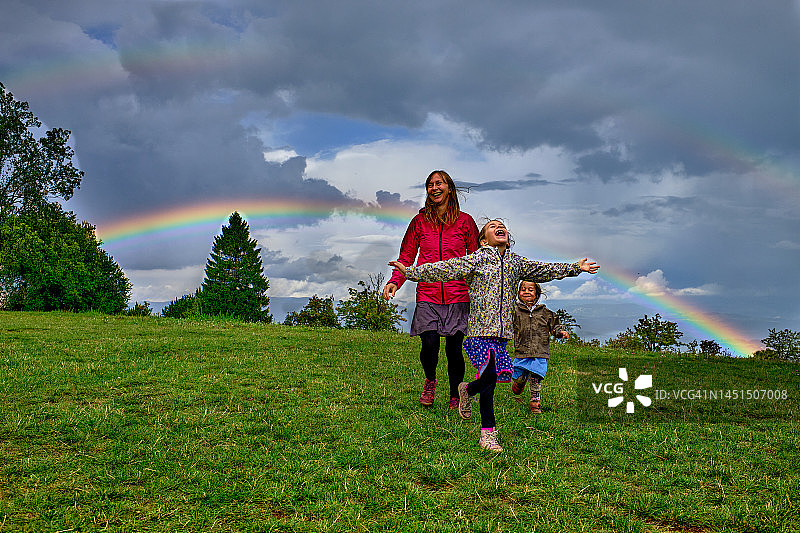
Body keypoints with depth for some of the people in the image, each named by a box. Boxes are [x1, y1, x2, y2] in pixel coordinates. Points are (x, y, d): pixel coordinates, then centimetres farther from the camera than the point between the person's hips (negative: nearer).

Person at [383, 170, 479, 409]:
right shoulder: (420, 221, 10)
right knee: (429, 345, -13)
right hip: (427, 295, 1)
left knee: (453, 348, -2)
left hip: (458, 296, 0)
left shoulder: (465, 221, 8)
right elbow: (406, 257, 12)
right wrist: (394, 281, -4)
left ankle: (455, 397, 18)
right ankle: (430, 381, 20)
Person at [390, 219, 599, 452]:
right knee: (489, 375, -11)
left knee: (493, 376, -1)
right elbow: (444, 269, -3)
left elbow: (544, 269, 25)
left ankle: (468, 390, 29)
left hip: (503, 329, 5)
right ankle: (488, 432, 8)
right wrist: (411, 272, -9)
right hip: (481, 328, -5)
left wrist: (575, 267, 25)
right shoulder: (476, 260, 2)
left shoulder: (515, 262, 16)